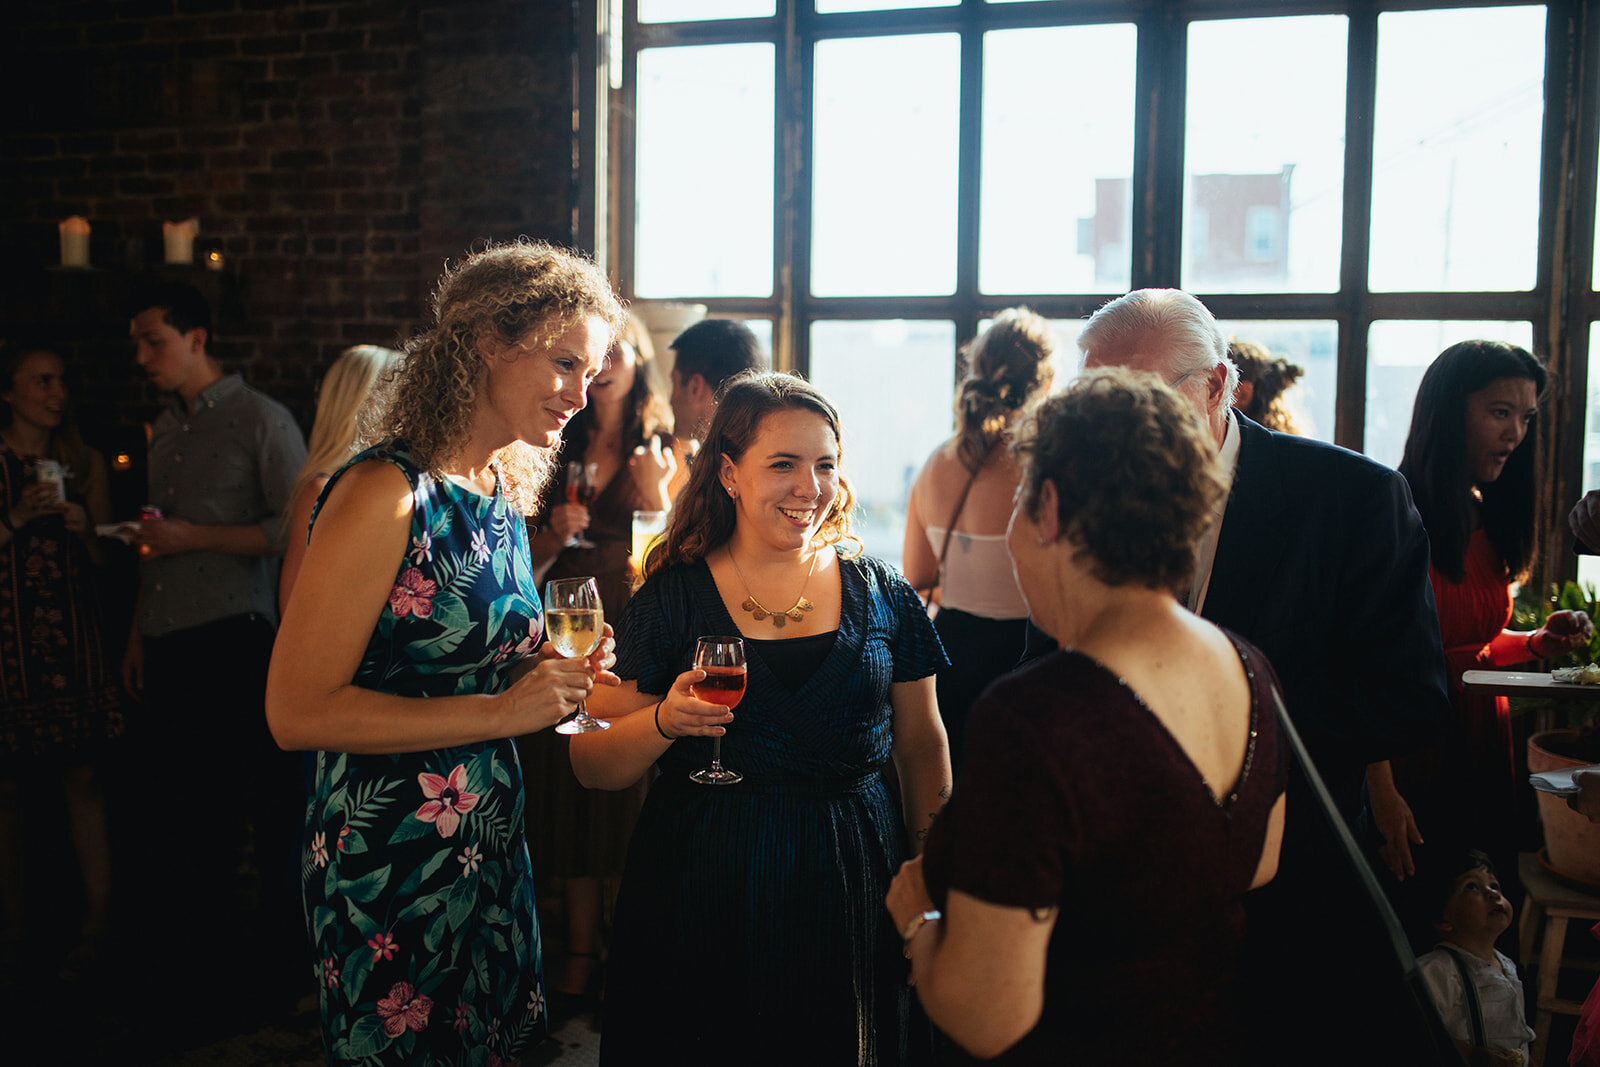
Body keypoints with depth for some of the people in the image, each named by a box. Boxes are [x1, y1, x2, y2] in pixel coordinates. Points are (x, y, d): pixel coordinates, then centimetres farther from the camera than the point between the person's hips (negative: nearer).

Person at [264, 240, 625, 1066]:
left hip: (492, 850, 8)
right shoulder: (386, 495, -20)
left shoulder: (506, 493, 6)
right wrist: (501, 710, -22)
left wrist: (556, 675, -3)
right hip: (387, 866, -8)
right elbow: (296, 711, -22)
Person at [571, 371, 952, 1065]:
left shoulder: (881, 597, 2)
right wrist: (665, 722, -21)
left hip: (851, 892, 2)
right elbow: (593, 767, -3)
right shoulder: (673, 598, -4)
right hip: (704, 898, -1)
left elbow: (923, 747, 9)